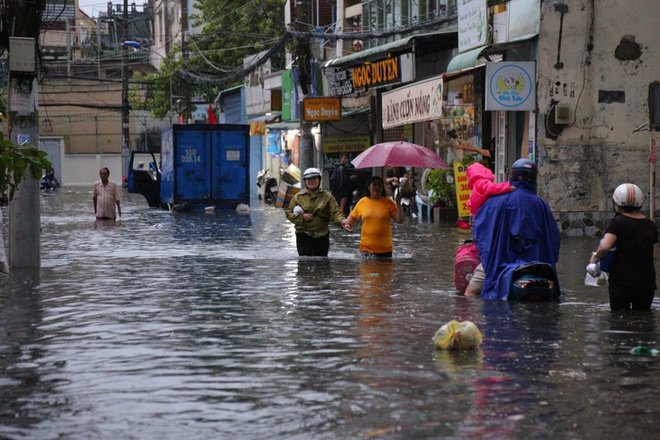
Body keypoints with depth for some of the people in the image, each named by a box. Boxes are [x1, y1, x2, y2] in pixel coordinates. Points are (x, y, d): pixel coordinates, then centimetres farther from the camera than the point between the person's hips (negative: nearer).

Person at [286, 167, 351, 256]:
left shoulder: (327, 196, 5)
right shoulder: (298, 197, 6)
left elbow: (335, 213, -4)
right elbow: (289, 213, 8)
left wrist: (342, 221, -26)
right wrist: (302, 217, -10)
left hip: (322, 236, 2)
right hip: (304, 235, -1)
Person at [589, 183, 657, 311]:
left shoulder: (618, 222, -8)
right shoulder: (650, 225, 9)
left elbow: (604, 247, -21)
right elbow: (650, 252, 14)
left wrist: (595, 257, -3)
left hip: (621, 281, -4)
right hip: (646, 281, 4)